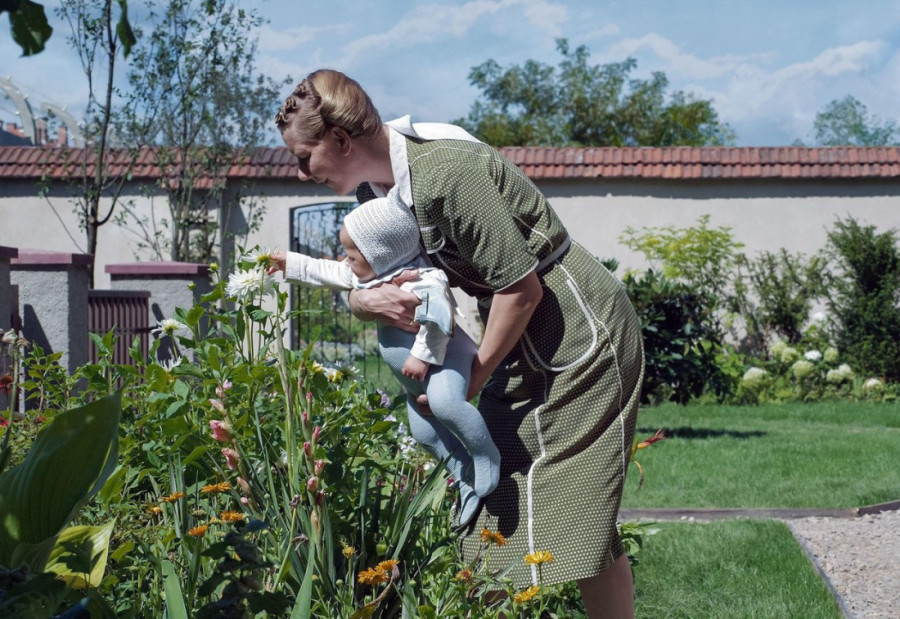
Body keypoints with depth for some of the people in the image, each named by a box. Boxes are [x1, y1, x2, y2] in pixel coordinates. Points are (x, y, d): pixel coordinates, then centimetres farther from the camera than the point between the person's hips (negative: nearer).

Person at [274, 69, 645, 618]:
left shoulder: (443, 173, -26)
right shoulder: (381, 188, 3)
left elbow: (521, 287, -24)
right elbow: (356, 282, 9)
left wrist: (473, 379, -14)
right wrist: (369, 300, -16)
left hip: (583, 338, -9)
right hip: (527, 344, 9)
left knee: (578, 513, -7)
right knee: (503, 510, 8)